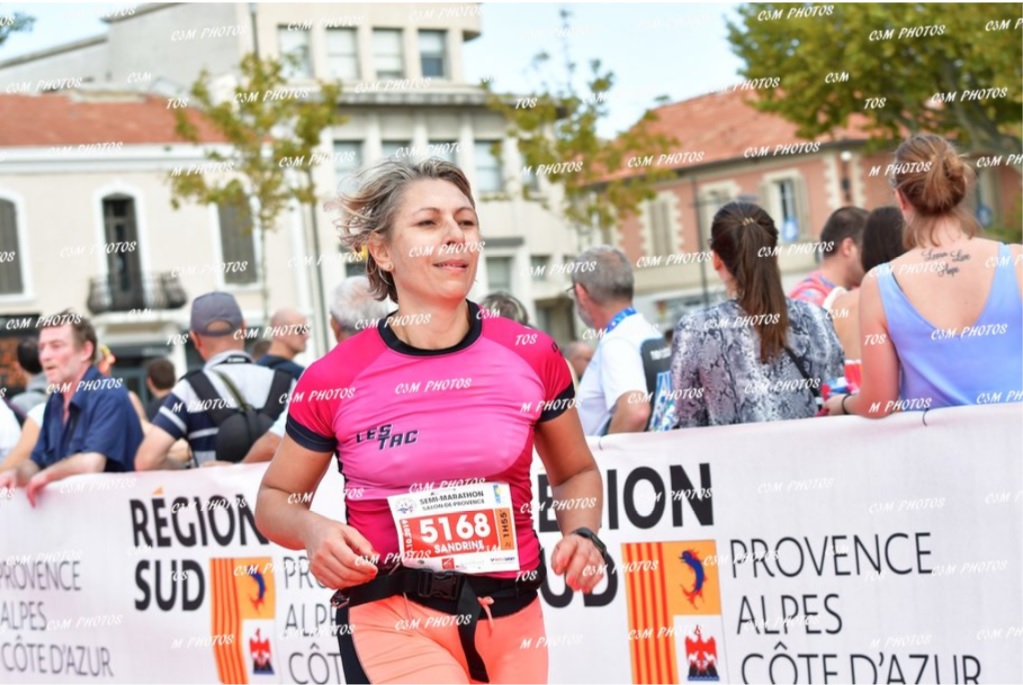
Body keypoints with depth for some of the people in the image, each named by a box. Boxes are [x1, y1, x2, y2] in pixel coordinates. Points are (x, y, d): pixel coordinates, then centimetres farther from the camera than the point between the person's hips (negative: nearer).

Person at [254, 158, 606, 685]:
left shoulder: (531, 356, -1)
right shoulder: (333, 380, -5)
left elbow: (576, 472, 16)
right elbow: (274, 500, 8)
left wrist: (581, 535, -3)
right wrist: (313, 532, -12)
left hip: (512, 617, 3)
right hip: (390, 620, -3)